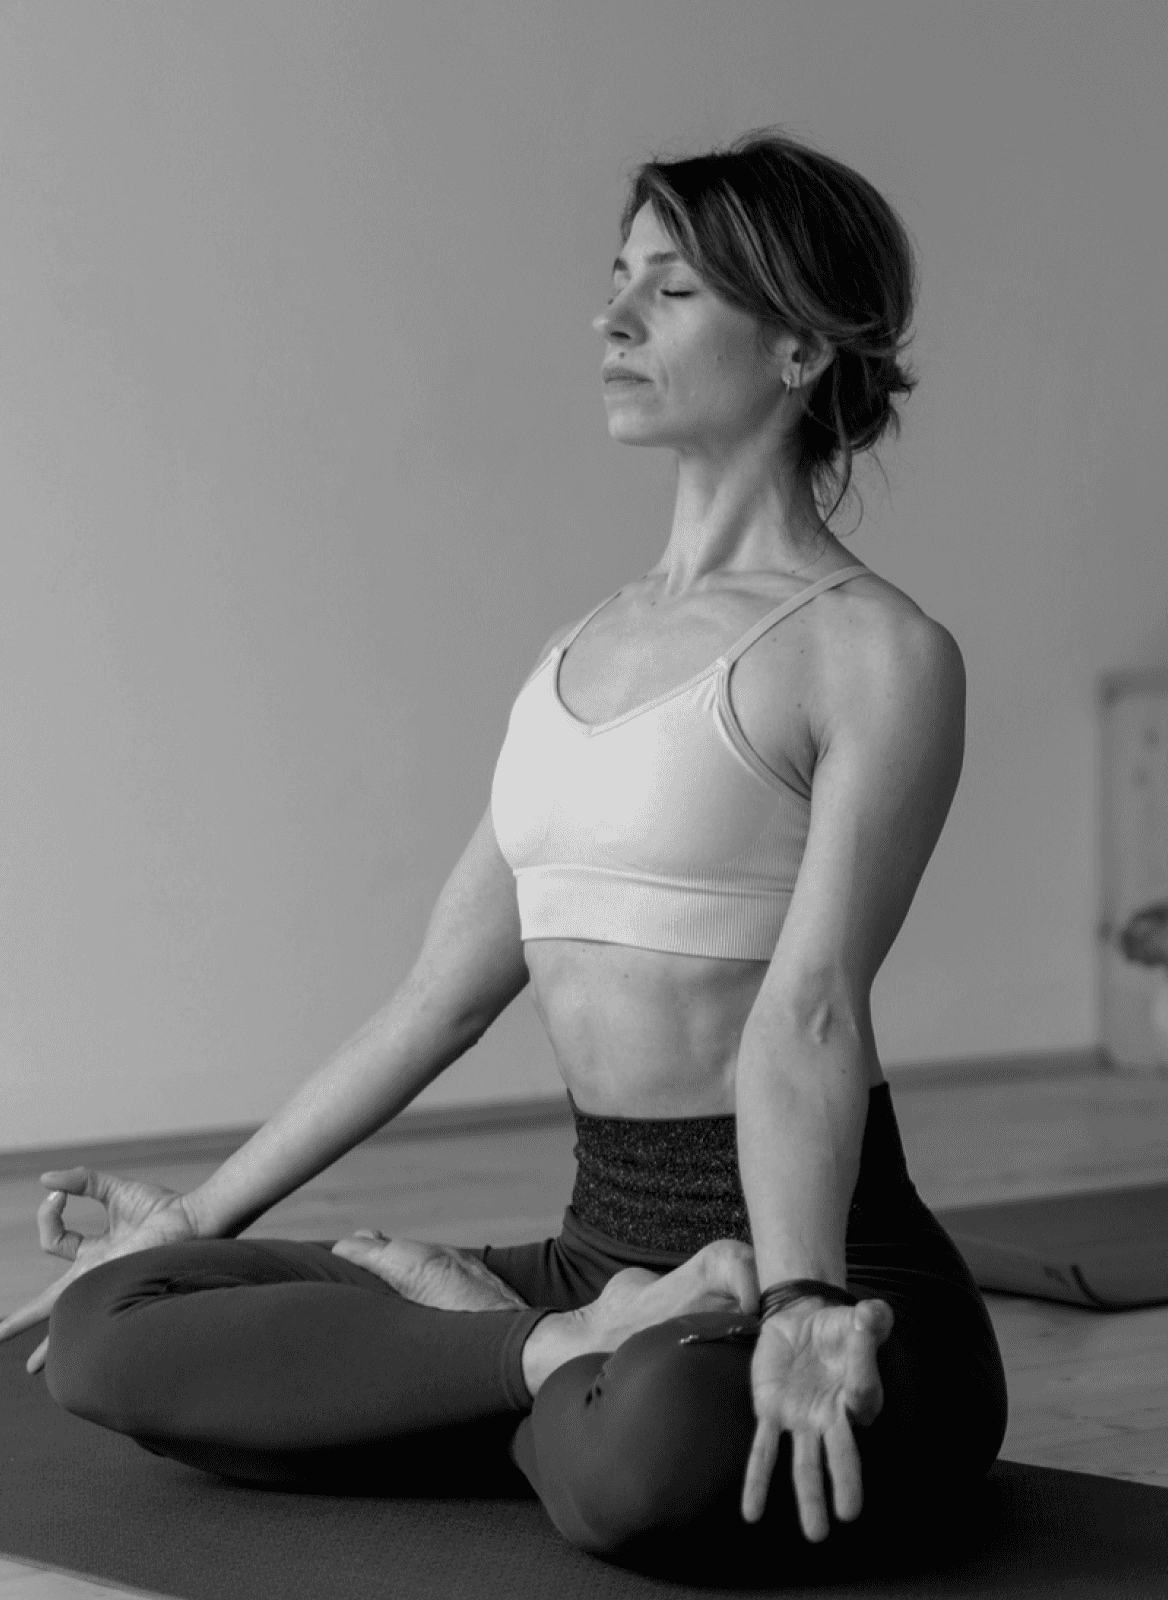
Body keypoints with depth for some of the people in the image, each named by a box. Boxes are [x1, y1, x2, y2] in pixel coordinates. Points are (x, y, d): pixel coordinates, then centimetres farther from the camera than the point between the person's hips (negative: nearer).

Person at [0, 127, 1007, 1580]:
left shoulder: (873, 651, -6)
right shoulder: (583, 650, 17)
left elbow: (810, 1008, -20)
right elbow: (445, 986, 19)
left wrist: (797, 1308, -35)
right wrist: (205, 1214, 19)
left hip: (833, 1257, -7)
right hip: (609, 1245, 7)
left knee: (653, 1449, -41)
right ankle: (573, 1354, -8)